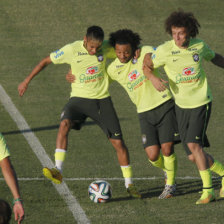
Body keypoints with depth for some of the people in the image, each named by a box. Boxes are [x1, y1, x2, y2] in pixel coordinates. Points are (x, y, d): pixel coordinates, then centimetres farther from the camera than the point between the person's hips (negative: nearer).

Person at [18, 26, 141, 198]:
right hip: (79, 98, -1)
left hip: (102, 99, 1)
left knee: (118, 142, -2)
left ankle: (129, 184, 14)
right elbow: (46, 61, -1)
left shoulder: (106, 49, -7)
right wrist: (27, 81, 1)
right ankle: (58, 171, -35)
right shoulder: (71, 50, -13)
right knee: (65, 124, -32)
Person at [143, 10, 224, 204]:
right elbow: (147, 66, -1)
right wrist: (153, 78, -21)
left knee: (194, 144, -21)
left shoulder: (200, 46, -7)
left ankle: (208, 190, -12)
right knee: (193, 157, 3)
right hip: (182, 106, 2)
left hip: (201, 102, -2)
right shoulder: (165, 50, -12)